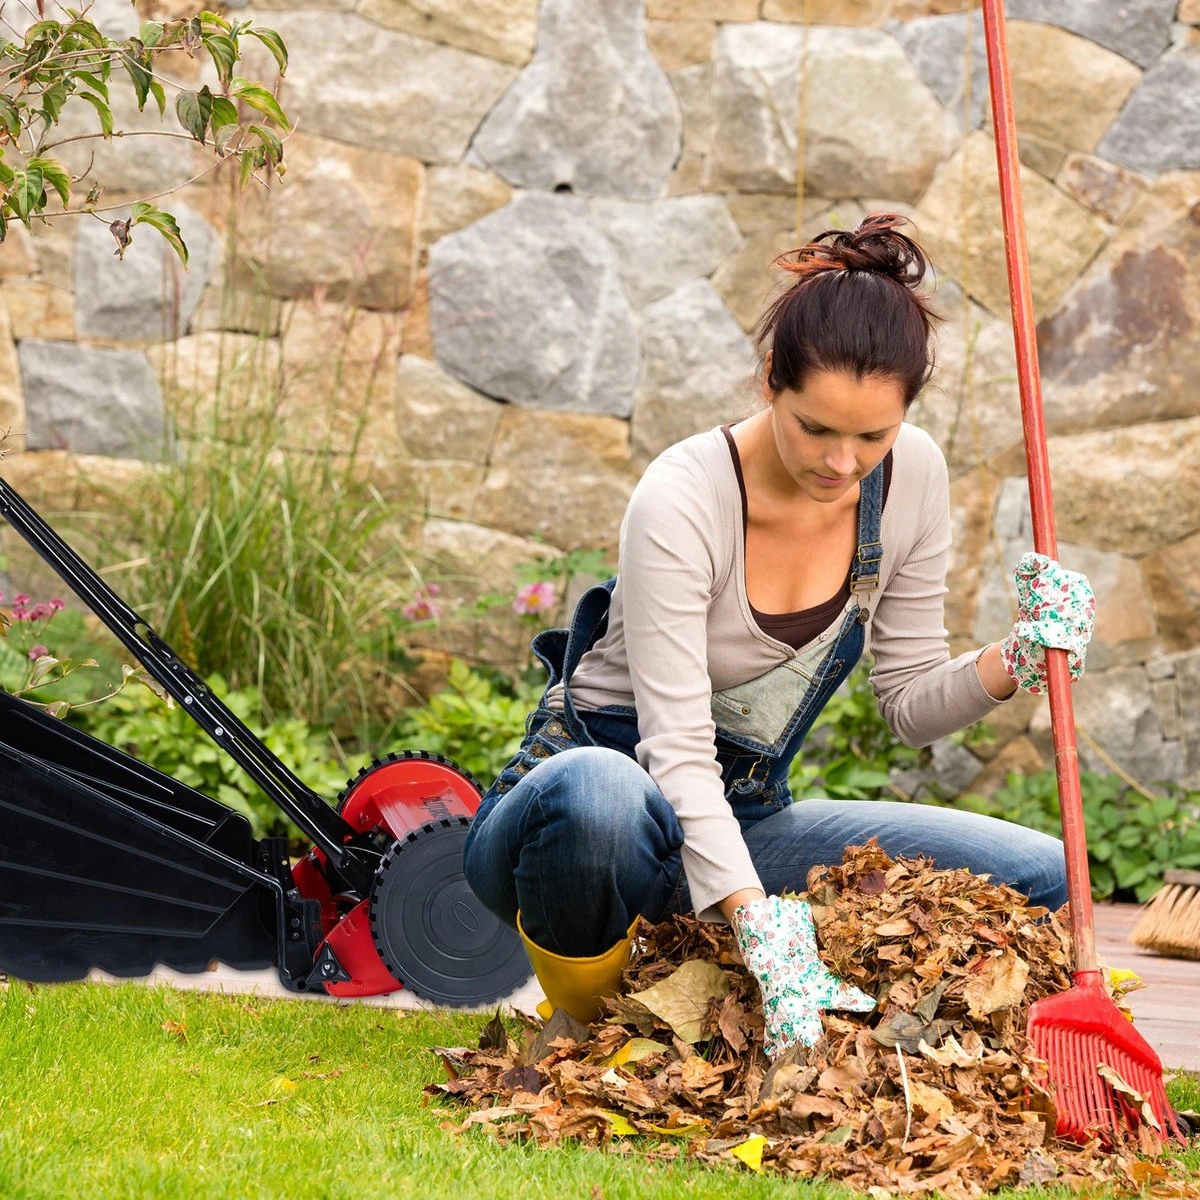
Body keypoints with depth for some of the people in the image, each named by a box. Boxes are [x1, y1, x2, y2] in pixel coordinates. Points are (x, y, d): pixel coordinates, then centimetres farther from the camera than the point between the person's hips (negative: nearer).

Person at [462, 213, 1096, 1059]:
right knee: (600, 794, -45)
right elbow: (675, 746, -30)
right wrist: (757, 923, -43)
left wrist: (1017, 662, -19)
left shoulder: (911, 477, -6)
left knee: (1043, 880, -9)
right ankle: (590, 1011, -11)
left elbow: (910, 704, 2)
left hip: (741, 824, 6)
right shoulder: (684, 498, -24)